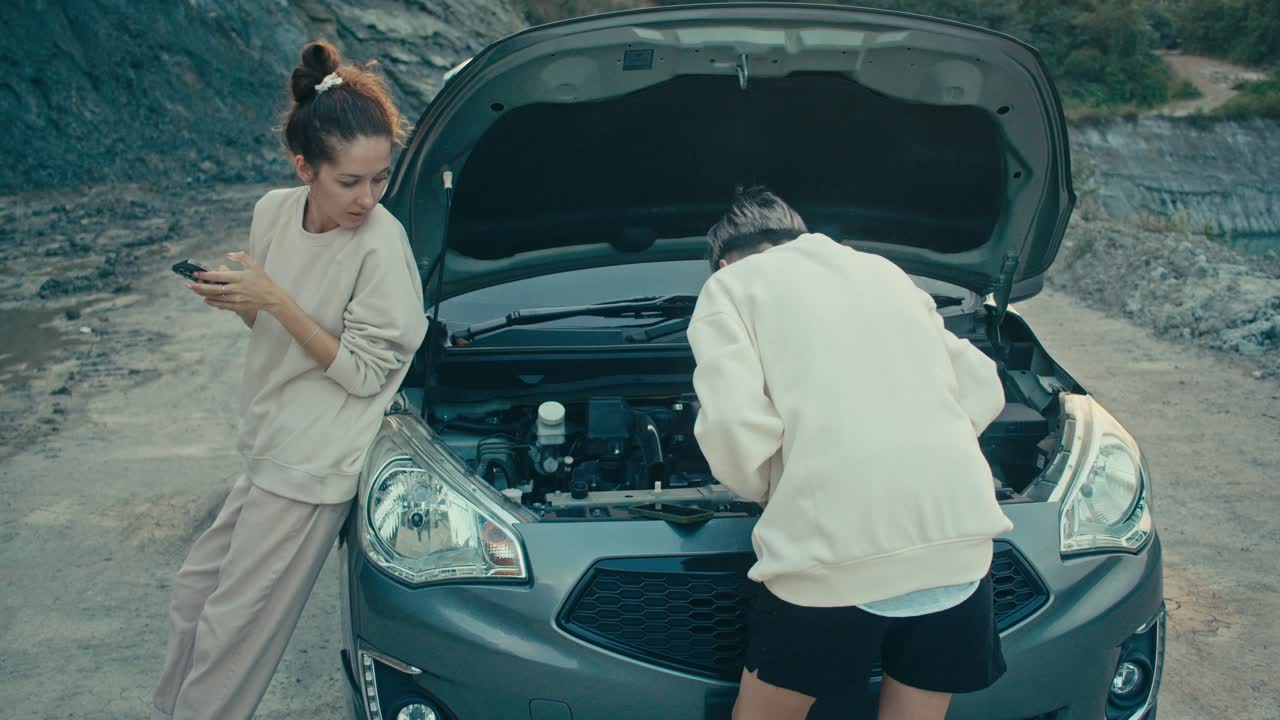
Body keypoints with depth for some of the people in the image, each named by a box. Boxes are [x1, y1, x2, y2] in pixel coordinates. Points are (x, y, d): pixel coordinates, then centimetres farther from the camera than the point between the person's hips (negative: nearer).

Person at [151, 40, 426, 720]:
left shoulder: (381, 245, -22)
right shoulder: (274, 212, -1)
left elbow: (363, 374, -18)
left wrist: (275, 300, -24)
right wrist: (234, 298, -10)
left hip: (311, 467, -8)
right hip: (268, 448, 8)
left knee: (230, 628, 2)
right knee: (194, 590, 20)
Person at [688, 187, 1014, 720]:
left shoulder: (731, 285, 10)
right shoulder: (884, 270, 26)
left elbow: (733, 422, -6)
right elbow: (983, 388, 21)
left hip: (838, 539, -5)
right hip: (961, 530, 5)